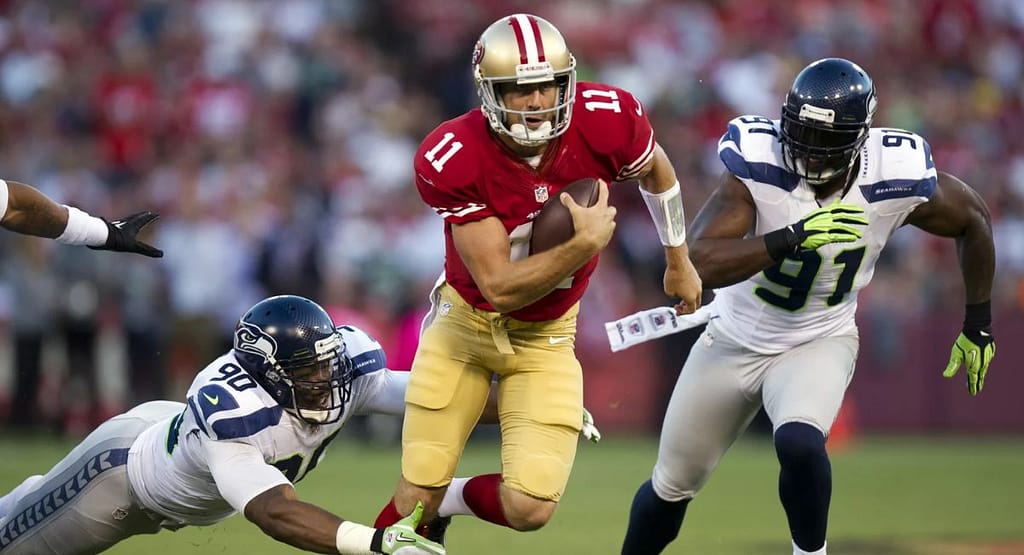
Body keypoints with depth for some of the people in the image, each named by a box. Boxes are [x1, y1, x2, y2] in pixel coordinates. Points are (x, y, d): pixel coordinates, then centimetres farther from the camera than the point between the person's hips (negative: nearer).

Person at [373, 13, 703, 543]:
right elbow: (499, 286, -26)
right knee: (416, 494, 0)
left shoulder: (606, 121, -22)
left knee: (529, 508, -11)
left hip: (543, 337, 2)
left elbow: (656, 170, 4)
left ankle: (448, 500, 23)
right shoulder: (454, 159, -27)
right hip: (466, 319, -1)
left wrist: (679, 261, 17)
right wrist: (586, 244, -34)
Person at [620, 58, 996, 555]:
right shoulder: (758, 166, -29)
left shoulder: (896, 182, -23)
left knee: (798, 444, -32)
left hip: (820, 342, -1)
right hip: (735, 339, 1)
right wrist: (793, 237, -49)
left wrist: (978, 324, 6)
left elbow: (974, 220, -2)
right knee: (672, 485, 13)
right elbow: (698, 263, -39)